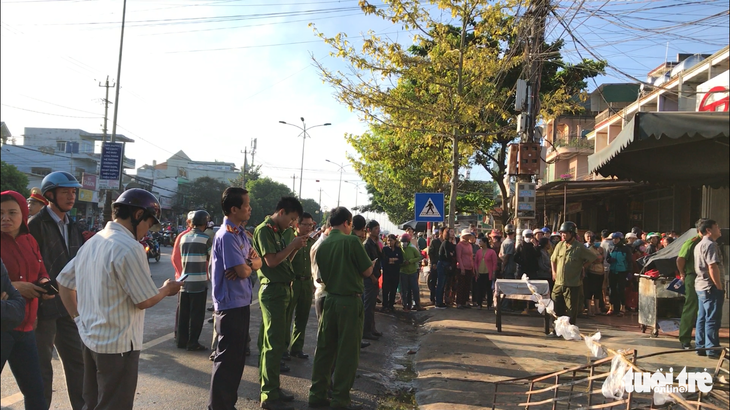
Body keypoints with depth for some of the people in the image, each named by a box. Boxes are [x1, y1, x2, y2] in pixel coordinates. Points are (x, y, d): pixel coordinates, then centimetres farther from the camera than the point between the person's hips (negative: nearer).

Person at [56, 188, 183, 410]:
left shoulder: (93, 241, 9)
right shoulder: (129, 247, -20)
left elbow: (64, 282, 16)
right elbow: (145, 301, -18)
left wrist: (78, 317, 15)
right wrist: (167, 289, 1)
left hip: (90, 338, 9)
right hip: (118, 344, -9)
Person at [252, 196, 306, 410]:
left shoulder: (277, 231, 15)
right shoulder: (264, 230, -12)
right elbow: (271, 261, -19)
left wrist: (295, 248, 4)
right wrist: (292, 245, -12)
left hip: (281, 290, 9)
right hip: (272, 290, -9)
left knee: (275, 342, 14)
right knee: (274, 344, -6)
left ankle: (272, 389, 24)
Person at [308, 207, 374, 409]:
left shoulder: (322, 245, 5)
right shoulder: (351, 241, -13)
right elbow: (367, 271, -9)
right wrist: (369, 263, 10)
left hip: (330, 299, 6)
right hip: (350, 301, -6)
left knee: (324, 349, 12)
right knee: (347, 351, 3)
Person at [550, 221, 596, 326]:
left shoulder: (579, 247, -9)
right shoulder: (560, 245, 6)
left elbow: (592, 258, 0)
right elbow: (553, 259, 20)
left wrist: (581, 267, -1)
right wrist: (554, 272, 11)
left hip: (573, 285, -5)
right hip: (558, 283, 5)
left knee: (571, 312, 3)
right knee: (557, 310, 11)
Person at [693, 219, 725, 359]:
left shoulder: (699, 245, 18)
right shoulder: (710, 244, -14)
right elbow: (713, 267, -21)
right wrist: (720, 287, -17)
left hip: (701, 286, 10)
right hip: (711, 287, -10)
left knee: (702, 318, 12)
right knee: (713, 319, -5)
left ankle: (701, 347, 17)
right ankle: (712, 350, -1)